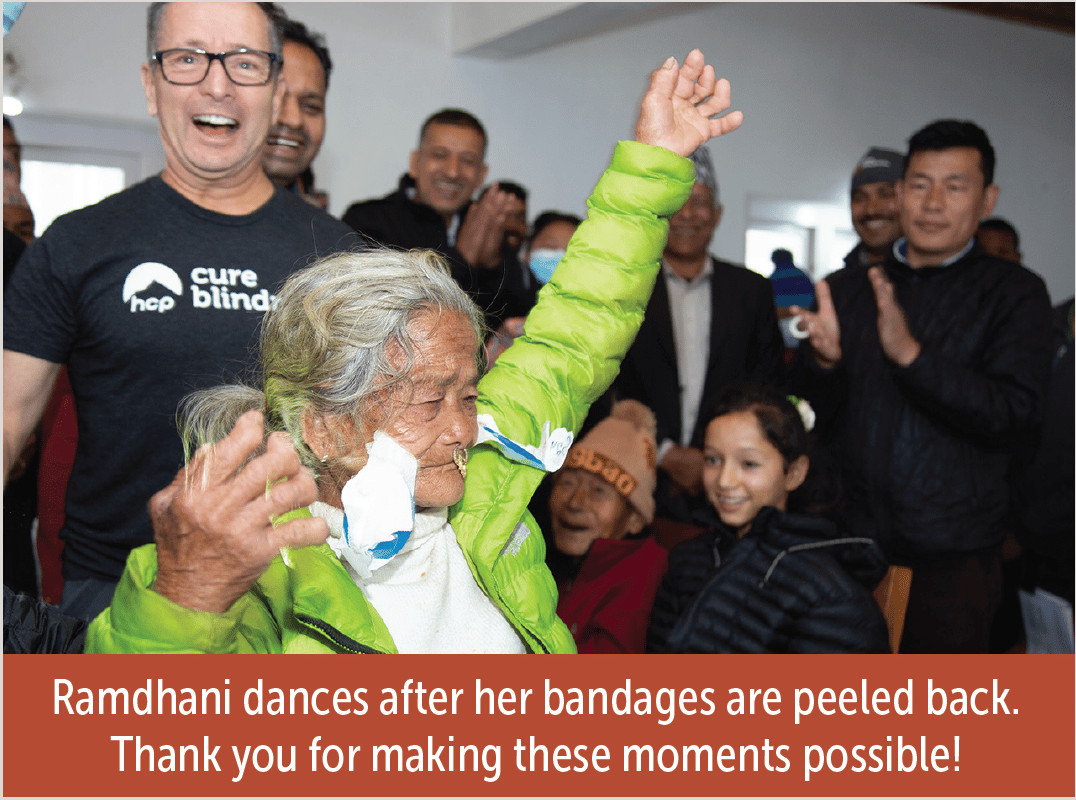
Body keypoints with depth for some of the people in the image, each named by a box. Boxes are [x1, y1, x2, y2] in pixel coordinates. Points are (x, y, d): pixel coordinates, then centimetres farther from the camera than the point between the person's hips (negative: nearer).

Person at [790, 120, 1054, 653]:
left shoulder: (1014, 294, -1)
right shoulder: (846, 288, 6)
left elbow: (1012, 417, -14)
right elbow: (810, 418, 5)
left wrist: (911, 354, -25)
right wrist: (824, 362, -16)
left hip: (952, 557, -2)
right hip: (846, 540, 3)